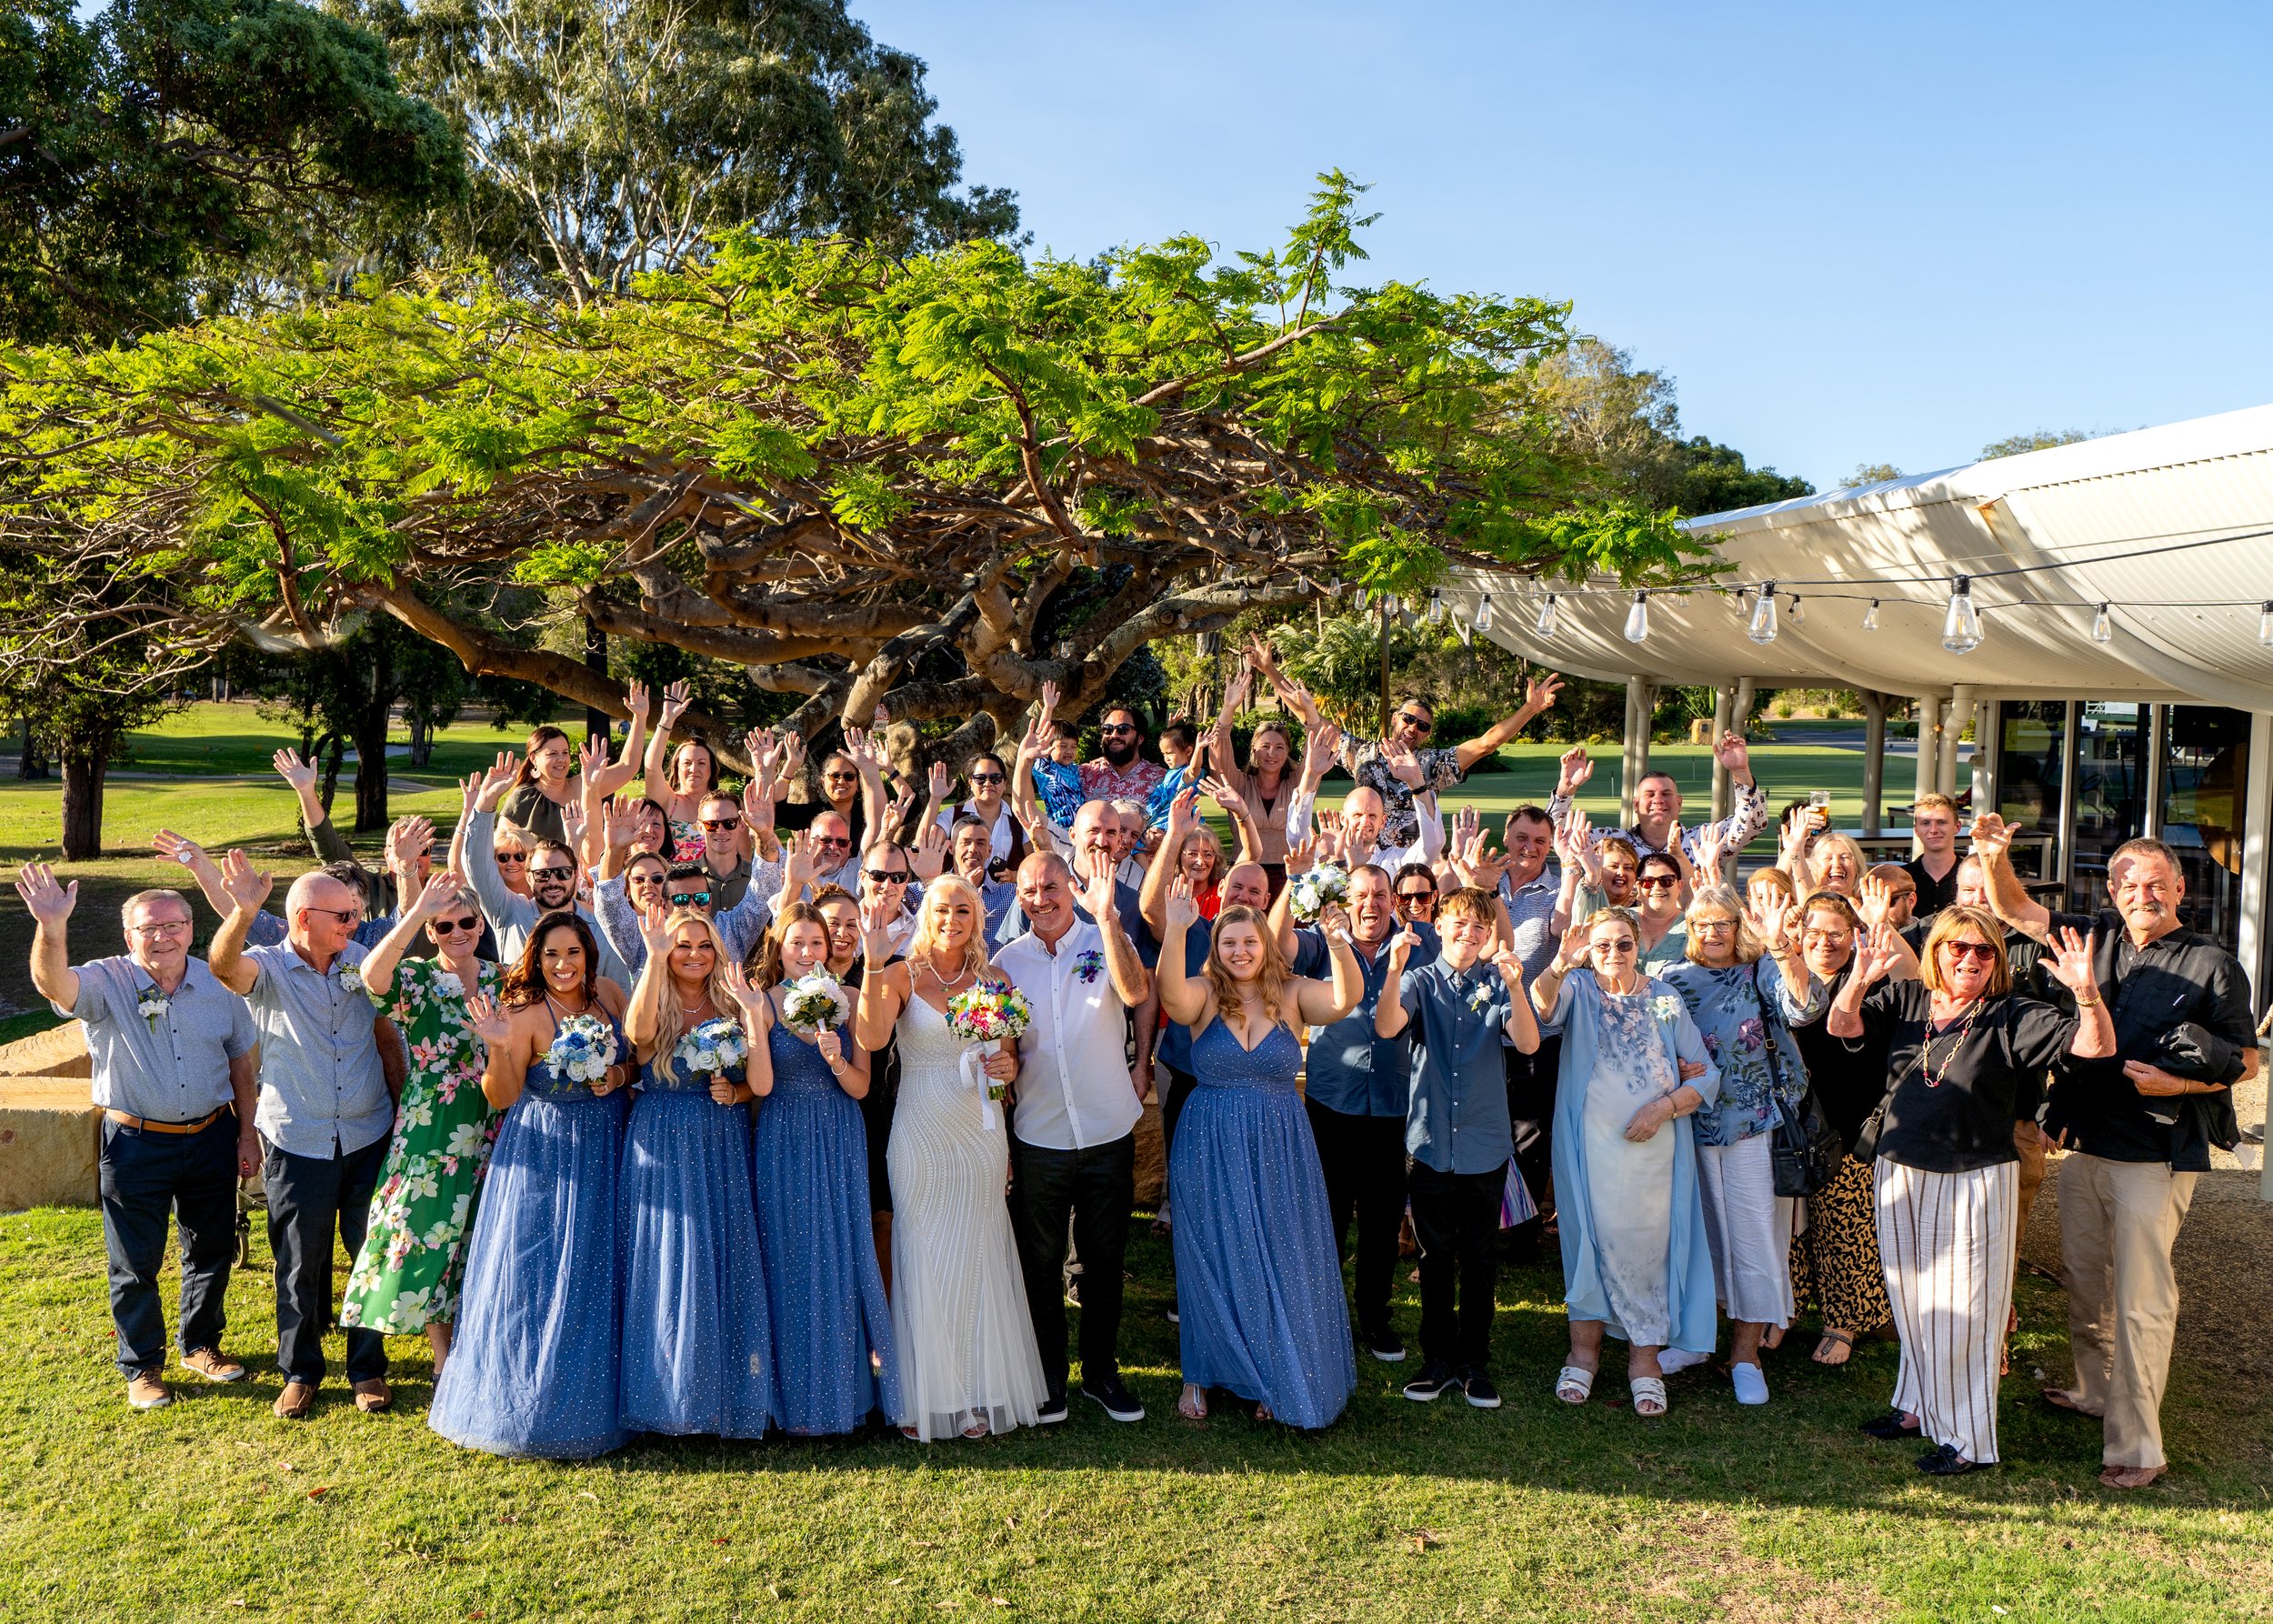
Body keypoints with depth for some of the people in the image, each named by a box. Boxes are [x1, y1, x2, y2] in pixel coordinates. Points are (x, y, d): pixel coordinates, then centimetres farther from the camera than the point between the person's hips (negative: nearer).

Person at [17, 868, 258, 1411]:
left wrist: (247, 1133, 6)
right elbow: (53, 983, -33)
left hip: (211, 1139, 3)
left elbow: (243, 1062, 8)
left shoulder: (218, 984, -1)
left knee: (211, 1249, 16)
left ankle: (201, 1345, 36)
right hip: (135, 1143, -3)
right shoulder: (106, 983, -10)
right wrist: (51, 928, -52)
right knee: (136, 1264, 8)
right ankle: (141, 1367, 26)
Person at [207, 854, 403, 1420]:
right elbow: (224, 966, -32)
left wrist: (401, 1108, 8)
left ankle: (368, 1368, 23)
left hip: (369, 1139, 3)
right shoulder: (267, 968, -8)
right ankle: (300, 1371, 24)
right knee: (300, 1264, 7)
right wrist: (243, 913, -51)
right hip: (298, 1144, -3)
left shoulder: (362, 961, 2)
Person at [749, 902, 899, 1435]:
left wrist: (836, 1060, -18)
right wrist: (751, 1012, -22)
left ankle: (845, 1387, 18)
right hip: (784, 1145, -2)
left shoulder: (846, 1001, 3)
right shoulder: (765, 1003, -3)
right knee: (792, 1260, 4)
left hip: (840, 1144, 2)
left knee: (843, 1256, 4)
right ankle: (801, 1398, 15)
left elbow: (860, 1087, 2)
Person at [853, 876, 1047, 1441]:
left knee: (976, 1262, 8)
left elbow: (1011, 1059, 17)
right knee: (923, 1262, 2)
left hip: (980, 1134, 3)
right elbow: (870, 1038, -22)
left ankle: (979, 1394, 18)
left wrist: (1007, 1065, -7)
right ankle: (926, 1397, 13)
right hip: (921, 1135, -3)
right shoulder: (902, 975, -4)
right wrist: (874, 962, -29)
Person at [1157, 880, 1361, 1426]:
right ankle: (1200, 1376, 25)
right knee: (1212, 1262, 9)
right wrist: (1175, 931, -39)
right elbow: (1170, 994, -26)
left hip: (1280, 1152, 1)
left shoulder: (1291, 994, -1)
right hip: (1210, 1150, -1)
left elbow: (1347, 997, -17)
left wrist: (1338, 944, -34)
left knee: (1281, 1263, 7)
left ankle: (1278, 1381, 24)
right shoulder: (1203, 995, -4)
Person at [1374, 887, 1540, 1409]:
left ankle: (1475, 1364, 21)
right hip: (1432, 1143, 0)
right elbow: (1386, 1027, -19)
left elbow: (1528, 1042, -15)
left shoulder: (1498, 984, 0)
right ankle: (1438, 1361, 22)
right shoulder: (1421, 981, 0)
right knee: (1436, 1257, 10)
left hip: (1485, 1145, 0)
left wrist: (1514, 986, -31)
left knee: (1481, 1260, 8)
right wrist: (1394, 967, -33)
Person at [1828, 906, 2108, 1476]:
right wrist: (1859, 980, -27)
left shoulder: (2013, 1018, -8)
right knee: (1912, 1301, 17)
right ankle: (1919, 1405, 35)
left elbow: (2097, 1046, -16)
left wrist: (2087, 992, -35)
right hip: (1901, 1173, 4)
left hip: (1974, 1180, -4)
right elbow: (1841, 1027, -8)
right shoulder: (1904, 999, 2)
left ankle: (1967, 1437, 15)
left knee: (1962, 1311, 2)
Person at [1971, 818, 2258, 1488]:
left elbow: (2247, 1060, 0)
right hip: (2085, 1141, 6)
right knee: (2084, 1279, 17)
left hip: (2156, 1154, -6)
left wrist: (2174, 1084, -14)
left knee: (2141, 1296, -7)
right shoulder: (2097, 939, 8)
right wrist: (1993, 856, -5)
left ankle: (2137, 1444, -3)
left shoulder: (2211, 966, -4)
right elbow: (2015, 911, 13)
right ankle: (2096, 1390, 35)